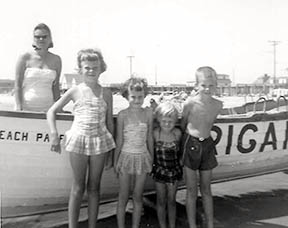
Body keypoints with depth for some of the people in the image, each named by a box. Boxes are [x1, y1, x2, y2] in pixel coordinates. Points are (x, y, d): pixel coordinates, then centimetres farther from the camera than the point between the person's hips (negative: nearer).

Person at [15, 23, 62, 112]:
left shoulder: (56, 60, 9)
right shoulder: (25, 58, 2)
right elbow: (17, 85, 0)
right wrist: (19, 108, -8)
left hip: (47, 108, 2)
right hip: (26, 108, -2)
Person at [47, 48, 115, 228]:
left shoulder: (106, 93, 5)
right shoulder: (75, 91, 2)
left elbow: (109, 122, 8)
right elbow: (51, 111, 5)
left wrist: (111, 150, 6)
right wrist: (54, 135, -6)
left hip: (100, 141, 1)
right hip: (79, 140, -1)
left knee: (94, 188, 9)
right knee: (78, 188, 4)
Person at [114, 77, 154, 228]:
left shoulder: (148, 113, 0)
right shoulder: (123, 115, -6)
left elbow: (150, 137, 6)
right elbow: (119, 140, -2)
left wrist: (152, 158, 8)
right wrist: (116, 160, -2)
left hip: (142, 157, 2)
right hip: (126, 156, -2)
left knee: (138, 197, 10)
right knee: (123, 197, 6)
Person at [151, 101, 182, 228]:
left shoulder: (177, 133, -13)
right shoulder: (155, 133, -16)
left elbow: (180, 149, 1)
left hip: (174, 170, 1)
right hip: (159, 170, 0)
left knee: (171, 201, 13)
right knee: (161, 201, 12)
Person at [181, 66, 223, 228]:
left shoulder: (218, 105, -3)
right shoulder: (190, 104, -14)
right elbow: (182, 125, 0)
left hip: (207, 145, 4)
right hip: (191, 145, -3)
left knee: (206, 189, 14)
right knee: (192, 190, 6)